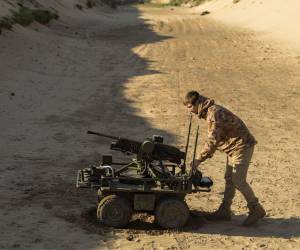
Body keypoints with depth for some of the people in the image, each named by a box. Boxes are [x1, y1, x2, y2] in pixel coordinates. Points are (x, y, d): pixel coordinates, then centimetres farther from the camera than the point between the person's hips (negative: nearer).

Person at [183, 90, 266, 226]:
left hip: (242, 146, -10)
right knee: (229, 179, 11)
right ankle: (224, 211, 18)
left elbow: (213, 140, -26)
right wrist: (204, 155, 9)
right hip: (234, 147, 10)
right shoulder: (210, 112, 11)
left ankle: (256, 210, 4)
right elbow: (214, 138, 16)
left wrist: (199, 159, -21)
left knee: (238, 180, -8)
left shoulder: (214, 113, -22)